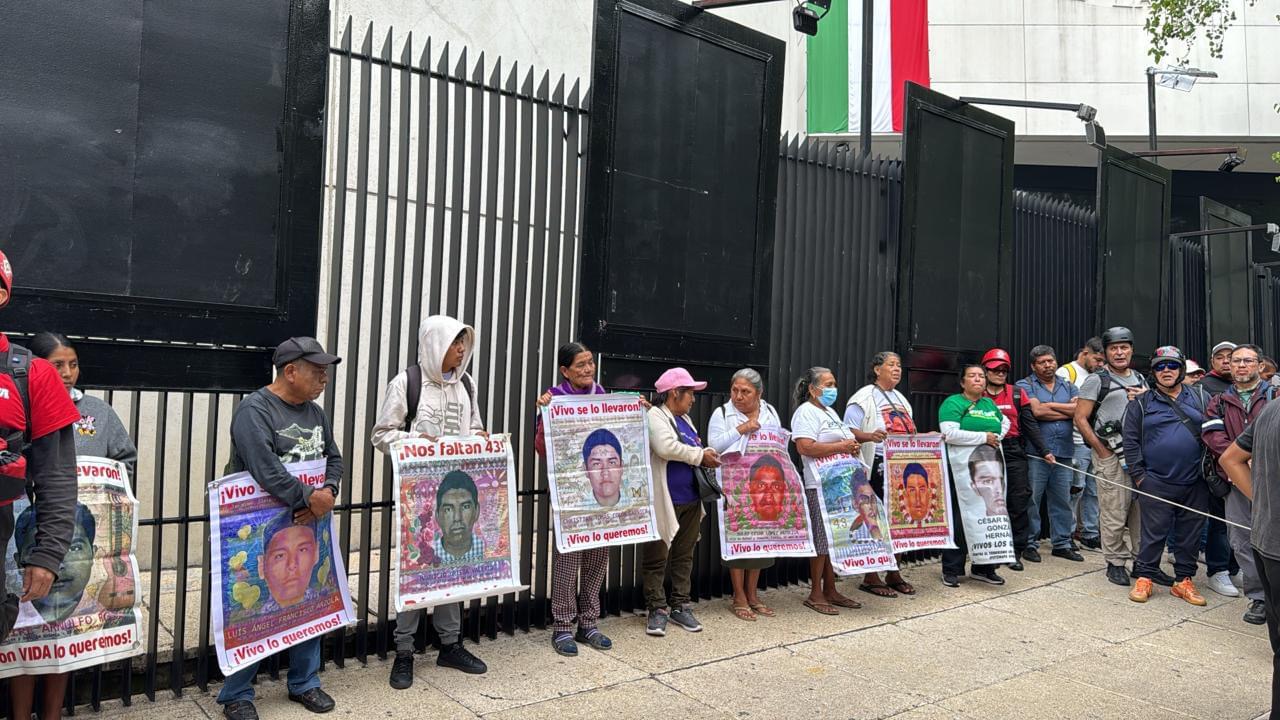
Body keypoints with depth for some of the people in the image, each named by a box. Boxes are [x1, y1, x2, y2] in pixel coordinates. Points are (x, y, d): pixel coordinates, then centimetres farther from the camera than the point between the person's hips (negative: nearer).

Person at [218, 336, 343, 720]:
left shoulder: (315, 412, 10)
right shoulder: (254, 410, -15)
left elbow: (333, 458, 10)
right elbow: (266, 469, -26)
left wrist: (328, 493, -10)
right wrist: (309, 498, -20)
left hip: (307, 526, 7)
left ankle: (304, 683, 27)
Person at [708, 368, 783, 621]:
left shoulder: (770, 412, 11)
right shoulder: (722, 413, -2)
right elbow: (714, 445, -14)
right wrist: (741, 429, -20)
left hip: (765, 485, 4)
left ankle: (752, 594, 22)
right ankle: (739, 597, 11)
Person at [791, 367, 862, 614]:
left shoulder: (830, 412, 21)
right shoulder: (806, 412, -9)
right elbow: (805, 447, -22)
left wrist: (853, 447, 7)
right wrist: (841, 447, -17)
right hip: (820, 486, -9)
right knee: (821, 540, -5)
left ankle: (830, 591, 19)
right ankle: (815, 594, 4)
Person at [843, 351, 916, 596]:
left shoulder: (900, 399, 20)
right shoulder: (864, 398, -5)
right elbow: (849, 432, -14)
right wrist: (869, 436, -32)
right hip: (878, 468, -8)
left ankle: (894, 574, 21)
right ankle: (870, 578, 5)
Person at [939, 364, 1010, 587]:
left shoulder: (990, 404, 15)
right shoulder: (953, 403, -5)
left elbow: (1005, 422, 33)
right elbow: (950, 434, -18)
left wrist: (997, 437, 10)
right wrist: (984, 437, -13)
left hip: (989, 469, 7)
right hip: (962, 470, -6)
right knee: (959, 520, -3)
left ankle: (984, 567, 22)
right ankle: (951, 570, 6)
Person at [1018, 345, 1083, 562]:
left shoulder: (1068, 387, 17)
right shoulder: (1025, 386, 2)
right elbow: (1037, 412, -14)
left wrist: (1050, 406, -8)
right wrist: (1067, 412, -3)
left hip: (1064, 452, 5)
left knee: (1062, 500, 11)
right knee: (1031, 499, -2)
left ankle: (1062, 543, 21)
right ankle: (1029, 543, 8)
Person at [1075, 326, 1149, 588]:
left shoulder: (1140, 379, 18)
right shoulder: (1097, 380, 0)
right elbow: (1080, 419, -5)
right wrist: (1102, 450, -9)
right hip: (1111, 455, -5)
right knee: (1114, 511, -4)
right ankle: (1115, 563, 7)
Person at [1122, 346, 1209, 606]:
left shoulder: (1201, 399, 10)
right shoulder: (1140, 404, 4)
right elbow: (1131, 441, 2)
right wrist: (1138, 475, -4)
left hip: (1195, 484, 2)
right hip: (1155, 484, -2)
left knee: (1191, 533, 10)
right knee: (1153, 533, 1)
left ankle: (1184, 581, 21)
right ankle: (1144, 579, 11)